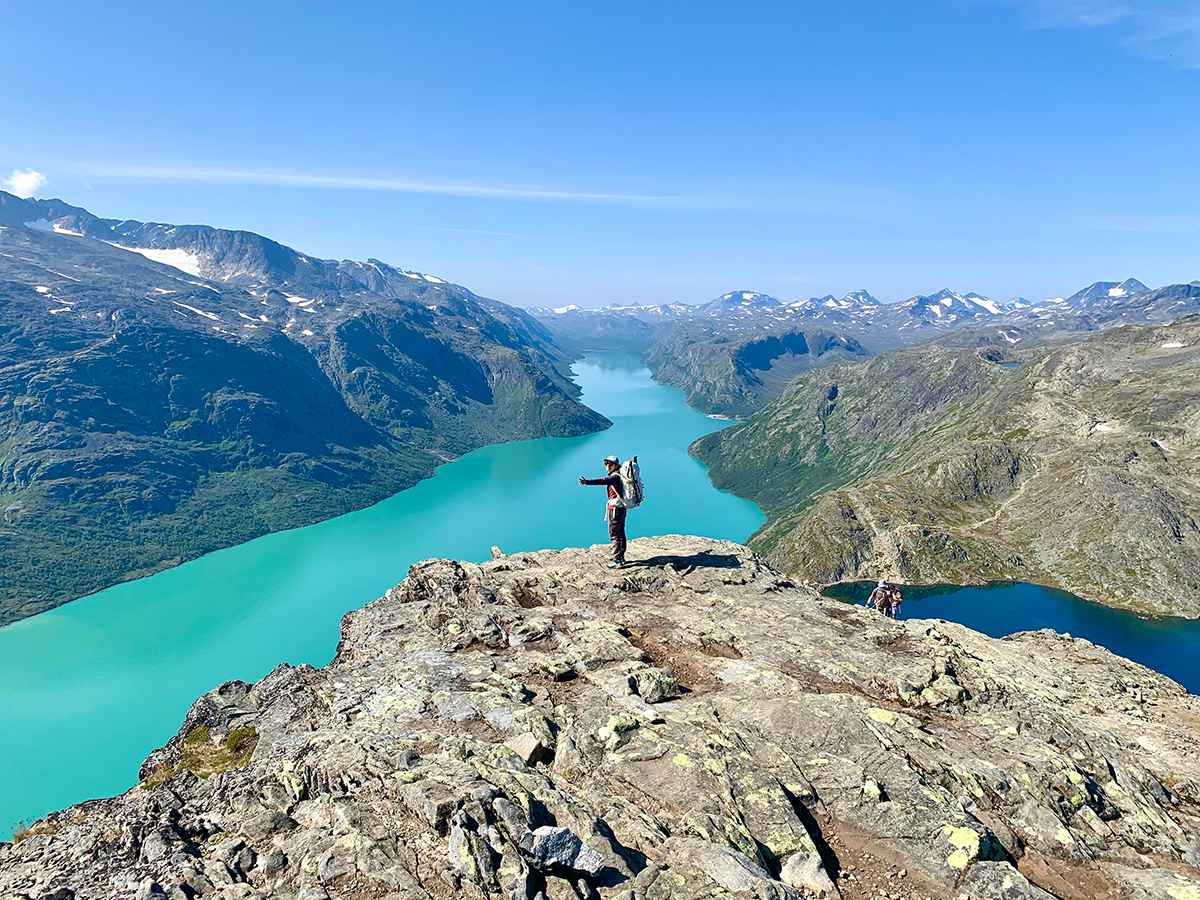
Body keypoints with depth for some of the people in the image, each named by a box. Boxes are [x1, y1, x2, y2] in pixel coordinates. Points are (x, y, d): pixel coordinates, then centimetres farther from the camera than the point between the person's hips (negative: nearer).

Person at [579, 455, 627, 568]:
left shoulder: (615, 477, -19)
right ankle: (621, 557, 26)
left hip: (615, 508, -10)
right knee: (620, 533, 16)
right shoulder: (620, 476, 12)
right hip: (621, 508, 10)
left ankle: (617, 560, -5)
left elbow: (602, 481, -35)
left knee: (614, 534, -7)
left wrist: (587, 481, -48)